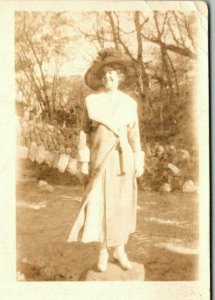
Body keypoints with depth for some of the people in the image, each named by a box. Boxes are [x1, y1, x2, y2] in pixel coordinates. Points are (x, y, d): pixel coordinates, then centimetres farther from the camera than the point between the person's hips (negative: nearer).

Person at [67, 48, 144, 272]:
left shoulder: (129, 103, 5)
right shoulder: (92, 101, 0)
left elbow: (134, 134, 6)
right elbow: (85, 131, 2)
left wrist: (139, 163, 1)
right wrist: (84, 160, -3)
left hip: (123, 159, 2)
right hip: (100, 158, -1)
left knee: (122, 204, 3)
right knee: (100, 204, -5)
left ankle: (119, 250, 17)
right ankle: (103, 252, 8)